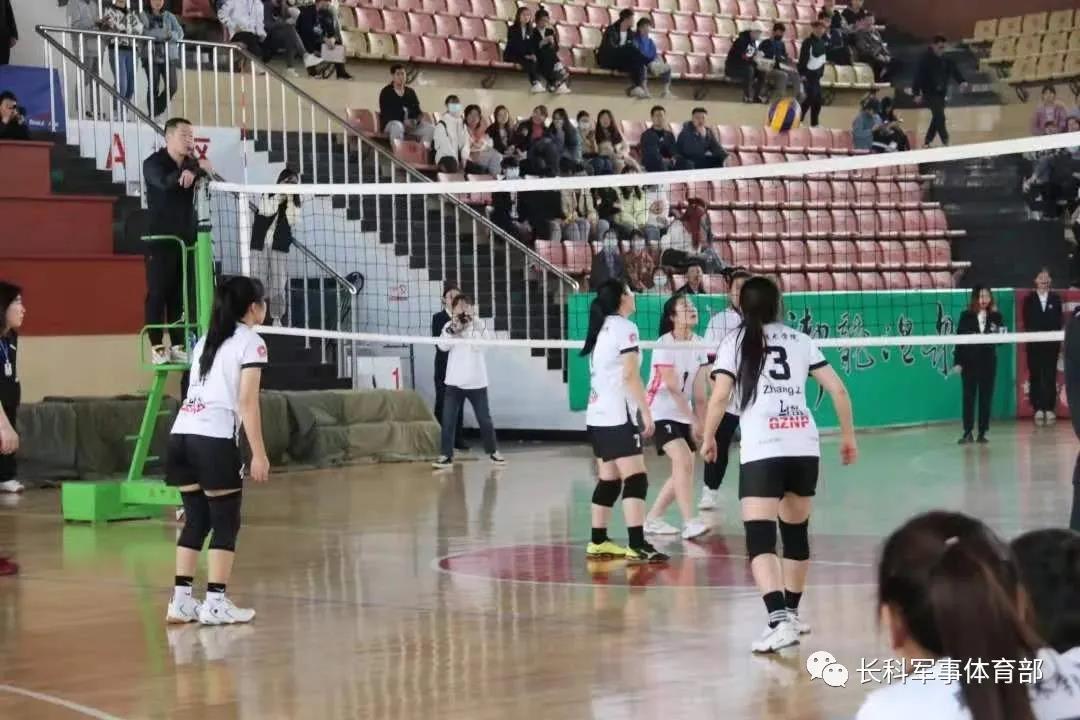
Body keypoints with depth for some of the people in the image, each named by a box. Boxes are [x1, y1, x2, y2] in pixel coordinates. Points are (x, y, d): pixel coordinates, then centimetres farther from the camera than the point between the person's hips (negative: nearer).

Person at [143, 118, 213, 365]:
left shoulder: (191, 163, 9)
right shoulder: (153, 163, -5)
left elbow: (207, 175, -14)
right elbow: (165, 182, -27)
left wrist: (193, 171, -36)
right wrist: (197, 167, -38)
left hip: (187, 239, 5)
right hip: (160, 239, -4)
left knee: (182, 295, 4)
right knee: (158, 293, -4)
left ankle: (178, 346, 6)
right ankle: (157, 347, -2)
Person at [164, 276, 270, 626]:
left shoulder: (205, 340, 22)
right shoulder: (251, 342, 0)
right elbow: (247, 402, -8)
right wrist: (258, 454, -7)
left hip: (182, 434, 7)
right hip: (215, 439, -7)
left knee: (196, 520, 13)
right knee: (225, 522, 1)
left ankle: (181, 600, 11)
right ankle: (215, 603, -2)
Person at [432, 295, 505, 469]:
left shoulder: (479, 325, -2)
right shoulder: (449, 326, 2)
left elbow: (482, 345, -16)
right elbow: (442, 346, -11)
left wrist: (471, 325, -21)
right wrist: (453, 328, -22)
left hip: (476, 382, -1)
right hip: (454, 382, 1)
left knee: (484, 419, 7)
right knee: (448, 420, -3)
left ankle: (493, 452, 23)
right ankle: (447, 456, 3)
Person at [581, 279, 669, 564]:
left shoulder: (602, 328, 16)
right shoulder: (624, 327, -10)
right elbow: (630, 375, -16)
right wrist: (646, 412, -14)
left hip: (598, 414, 9)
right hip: (616, 416, -9)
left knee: (609, 480, 13)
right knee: (635, 479, -11)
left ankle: (598, 543, 16)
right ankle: (637, 547, -18)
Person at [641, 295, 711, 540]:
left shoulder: (698, 344, 2)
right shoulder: (664, 345, -18)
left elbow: (699, 390, 2)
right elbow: (672, 387, -19)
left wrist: (702, 422, -2)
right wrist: (694, 420, -18)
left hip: (684, 415, 8)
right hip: (662, 413, -8)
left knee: (685, 470, 8)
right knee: (683, 461, -24)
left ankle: (653, 518, 22)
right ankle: (689, 523, -26)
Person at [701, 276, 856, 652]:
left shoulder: (735, 342, 5)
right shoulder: (799, 340, 14)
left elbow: (720, 397, -5)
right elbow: (838, 389, 10)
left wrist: (708, 438, 10)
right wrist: (848, 436, 20)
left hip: (762, 451, -4)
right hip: (804, 448, 4)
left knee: (760, 538, -10)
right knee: (795, 532, 20)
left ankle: (779, 620, -28)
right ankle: (790, 614, 31)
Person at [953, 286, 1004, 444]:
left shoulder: (996, 316, 3)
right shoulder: (966, 316, 0)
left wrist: (1001, 335, -22)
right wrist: (957, 361, -5)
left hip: (988, 361, 1)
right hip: (969, 361, -1)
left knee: (986, 396, 3)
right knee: (968, 396, 0)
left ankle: (982, 432, 9)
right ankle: (967, 432, 4)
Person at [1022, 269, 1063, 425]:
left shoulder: (1056, 298, 9)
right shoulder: (1029, 299, 6)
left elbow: (1059, 320, 5)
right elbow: (1027, 321, 2)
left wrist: (1055, 333, -8)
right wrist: (1035, 333, -9)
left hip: (1052, 342, 0)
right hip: (1034, 342, 0)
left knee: (1050, 376, 0)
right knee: (1035, 376, -2)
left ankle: (1050, 408, 3)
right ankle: (1038, 409, 0)